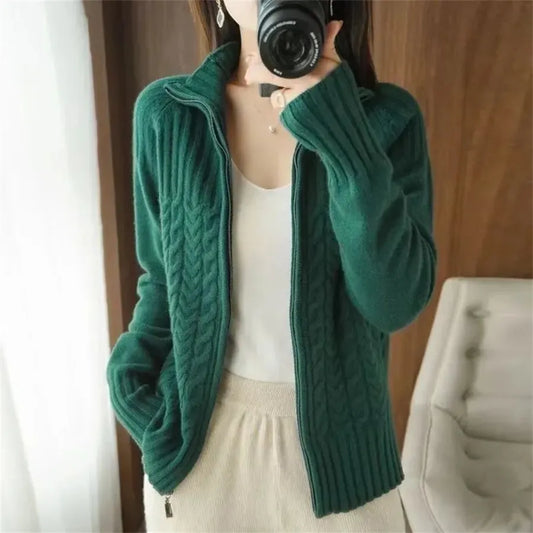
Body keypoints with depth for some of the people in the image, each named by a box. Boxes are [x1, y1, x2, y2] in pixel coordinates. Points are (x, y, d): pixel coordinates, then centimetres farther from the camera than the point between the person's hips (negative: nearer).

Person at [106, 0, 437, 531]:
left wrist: (345, 138, -24)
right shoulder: (165, 112, -7)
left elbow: (395, 302, -18)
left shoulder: (387, 118, -9)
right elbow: (163, 277, 3)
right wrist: (129, 371, -10)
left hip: (334, 435, 0)